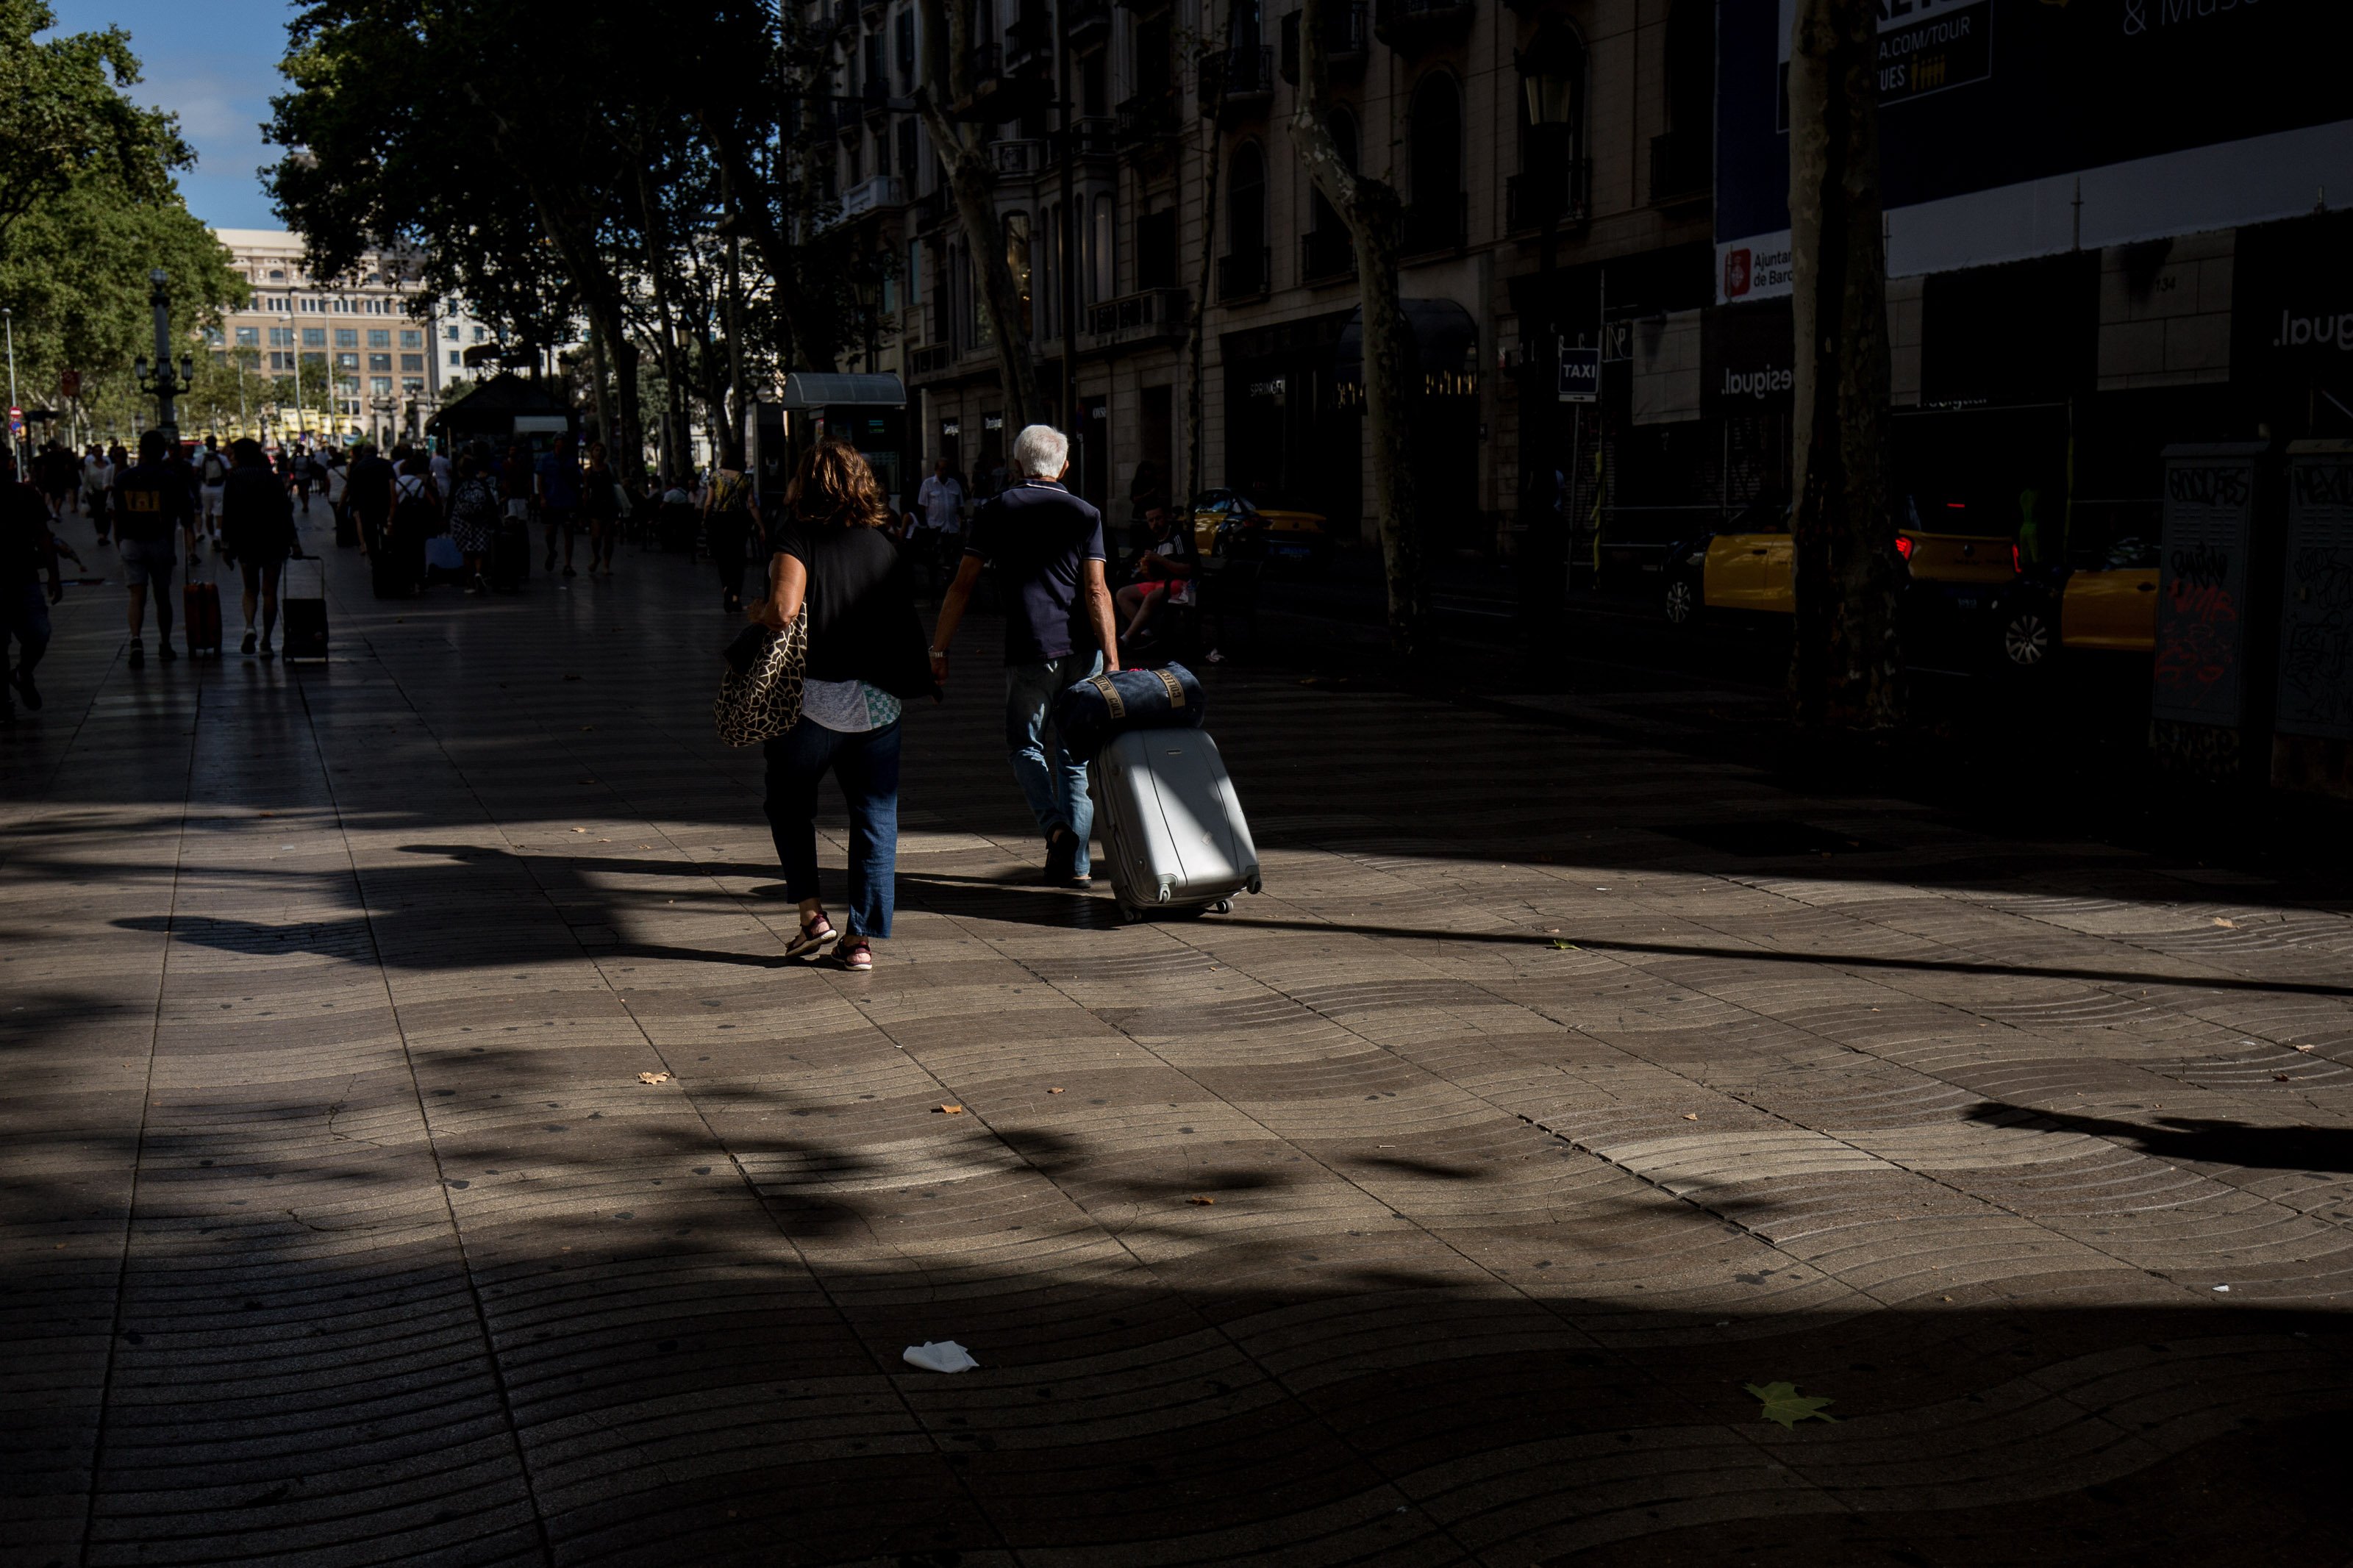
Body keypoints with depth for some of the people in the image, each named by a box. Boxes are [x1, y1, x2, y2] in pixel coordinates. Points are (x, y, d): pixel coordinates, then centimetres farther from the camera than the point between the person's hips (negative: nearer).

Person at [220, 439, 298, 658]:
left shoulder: (234, 478, -1)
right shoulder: (272, 477, 4)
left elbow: (228, 513, -4)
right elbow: (285, 510, -1)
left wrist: (226, 542, 0)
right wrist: (294, 540, -1)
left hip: (245, 541, 0)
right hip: (274, 541, 0)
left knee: (250, 589, 15)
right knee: (269, 591, 5)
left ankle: (250, 628, -10)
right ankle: (266, 643, 3)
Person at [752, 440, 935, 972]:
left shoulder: (800, 535, -7)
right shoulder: (885, 541, 9)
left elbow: (784, 610, -18)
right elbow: (906, 619, 11)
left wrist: (756, 609, 1)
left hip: (815, 694, -4)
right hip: (879, 699, 4)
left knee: (789, 805, 17)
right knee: (875, 817, 7)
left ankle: (812, 913, 8)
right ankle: (863, 938, 6)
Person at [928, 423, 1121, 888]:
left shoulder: (995, 510, 5)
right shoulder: (1085, 514, 6)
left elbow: (963, 584, 2)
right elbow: (1096, 591, -4)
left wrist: (939, 648, 8)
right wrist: (1112, 660, -8)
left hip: (1031, 648, -2)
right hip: (1083, 650, 2)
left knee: (1025, 744, 16)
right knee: (1072, 753, 11)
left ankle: (1054, 825, -9)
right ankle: (1074, 863, 10)